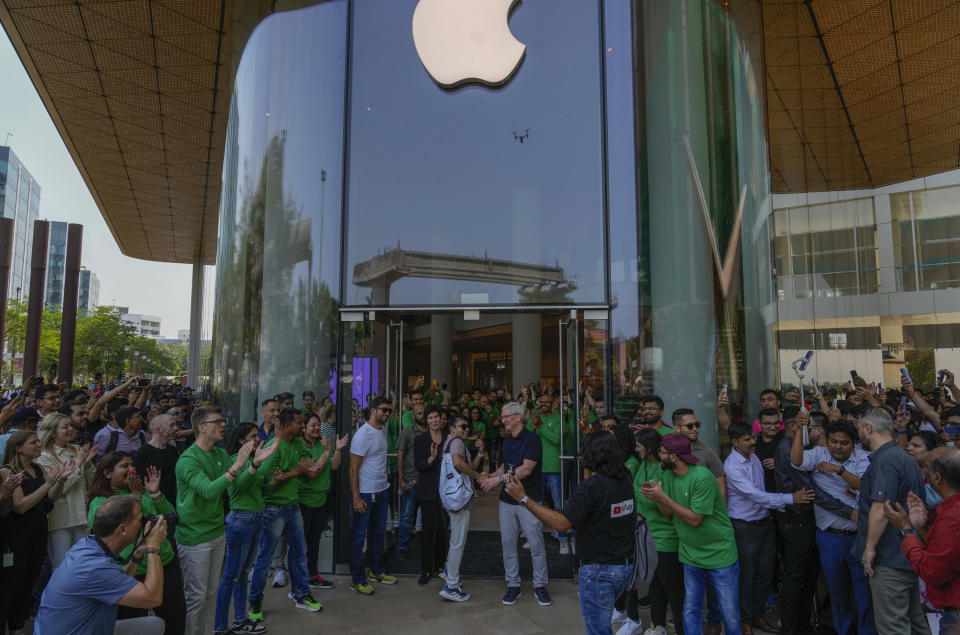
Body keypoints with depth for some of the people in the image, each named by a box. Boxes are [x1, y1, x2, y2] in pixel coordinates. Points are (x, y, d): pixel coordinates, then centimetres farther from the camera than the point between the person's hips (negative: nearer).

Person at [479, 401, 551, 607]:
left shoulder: (532, 439, -12)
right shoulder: (507, 440, 11)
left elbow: (526, 469, -20)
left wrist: (500, 479, -23)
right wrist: (490, 476, 1)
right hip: (507, 499, 7)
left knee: (536, 544, 2)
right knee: (508, 543, 9)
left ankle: (540, 586, 18)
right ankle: (513, 586, 22)